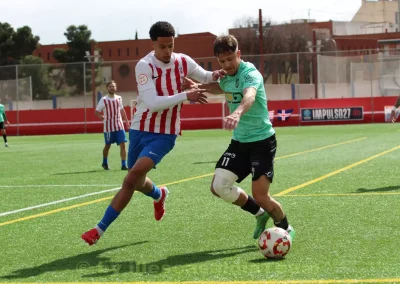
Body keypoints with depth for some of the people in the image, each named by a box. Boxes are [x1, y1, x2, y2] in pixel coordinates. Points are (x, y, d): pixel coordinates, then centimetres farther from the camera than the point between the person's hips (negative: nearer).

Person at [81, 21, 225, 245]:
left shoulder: (183, 62, -5)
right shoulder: (144, 66, -16)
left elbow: (204, 77, 15)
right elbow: (152, 103, -25)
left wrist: (215, 75, -9)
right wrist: (185, 96, -33)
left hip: (166, 133, 0)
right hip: (140, 130, 0)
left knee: (136, 173, -21)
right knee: (135, 181, 16)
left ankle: (101, 229, -14)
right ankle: (159, 195, 55)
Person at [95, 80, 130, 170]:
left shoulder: (119, 98, 8)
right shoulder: (104, 100, -6)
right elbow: (96, 111, -6)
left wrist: (126, 121, 18)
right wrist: (101, 116, -28)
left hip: (119, 126, 3)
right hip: (108, 127, -3)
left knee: (122, 144, -8)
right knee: (107, 145, 9)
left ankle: (123, 165, -7)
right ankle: (105, 163, 32)